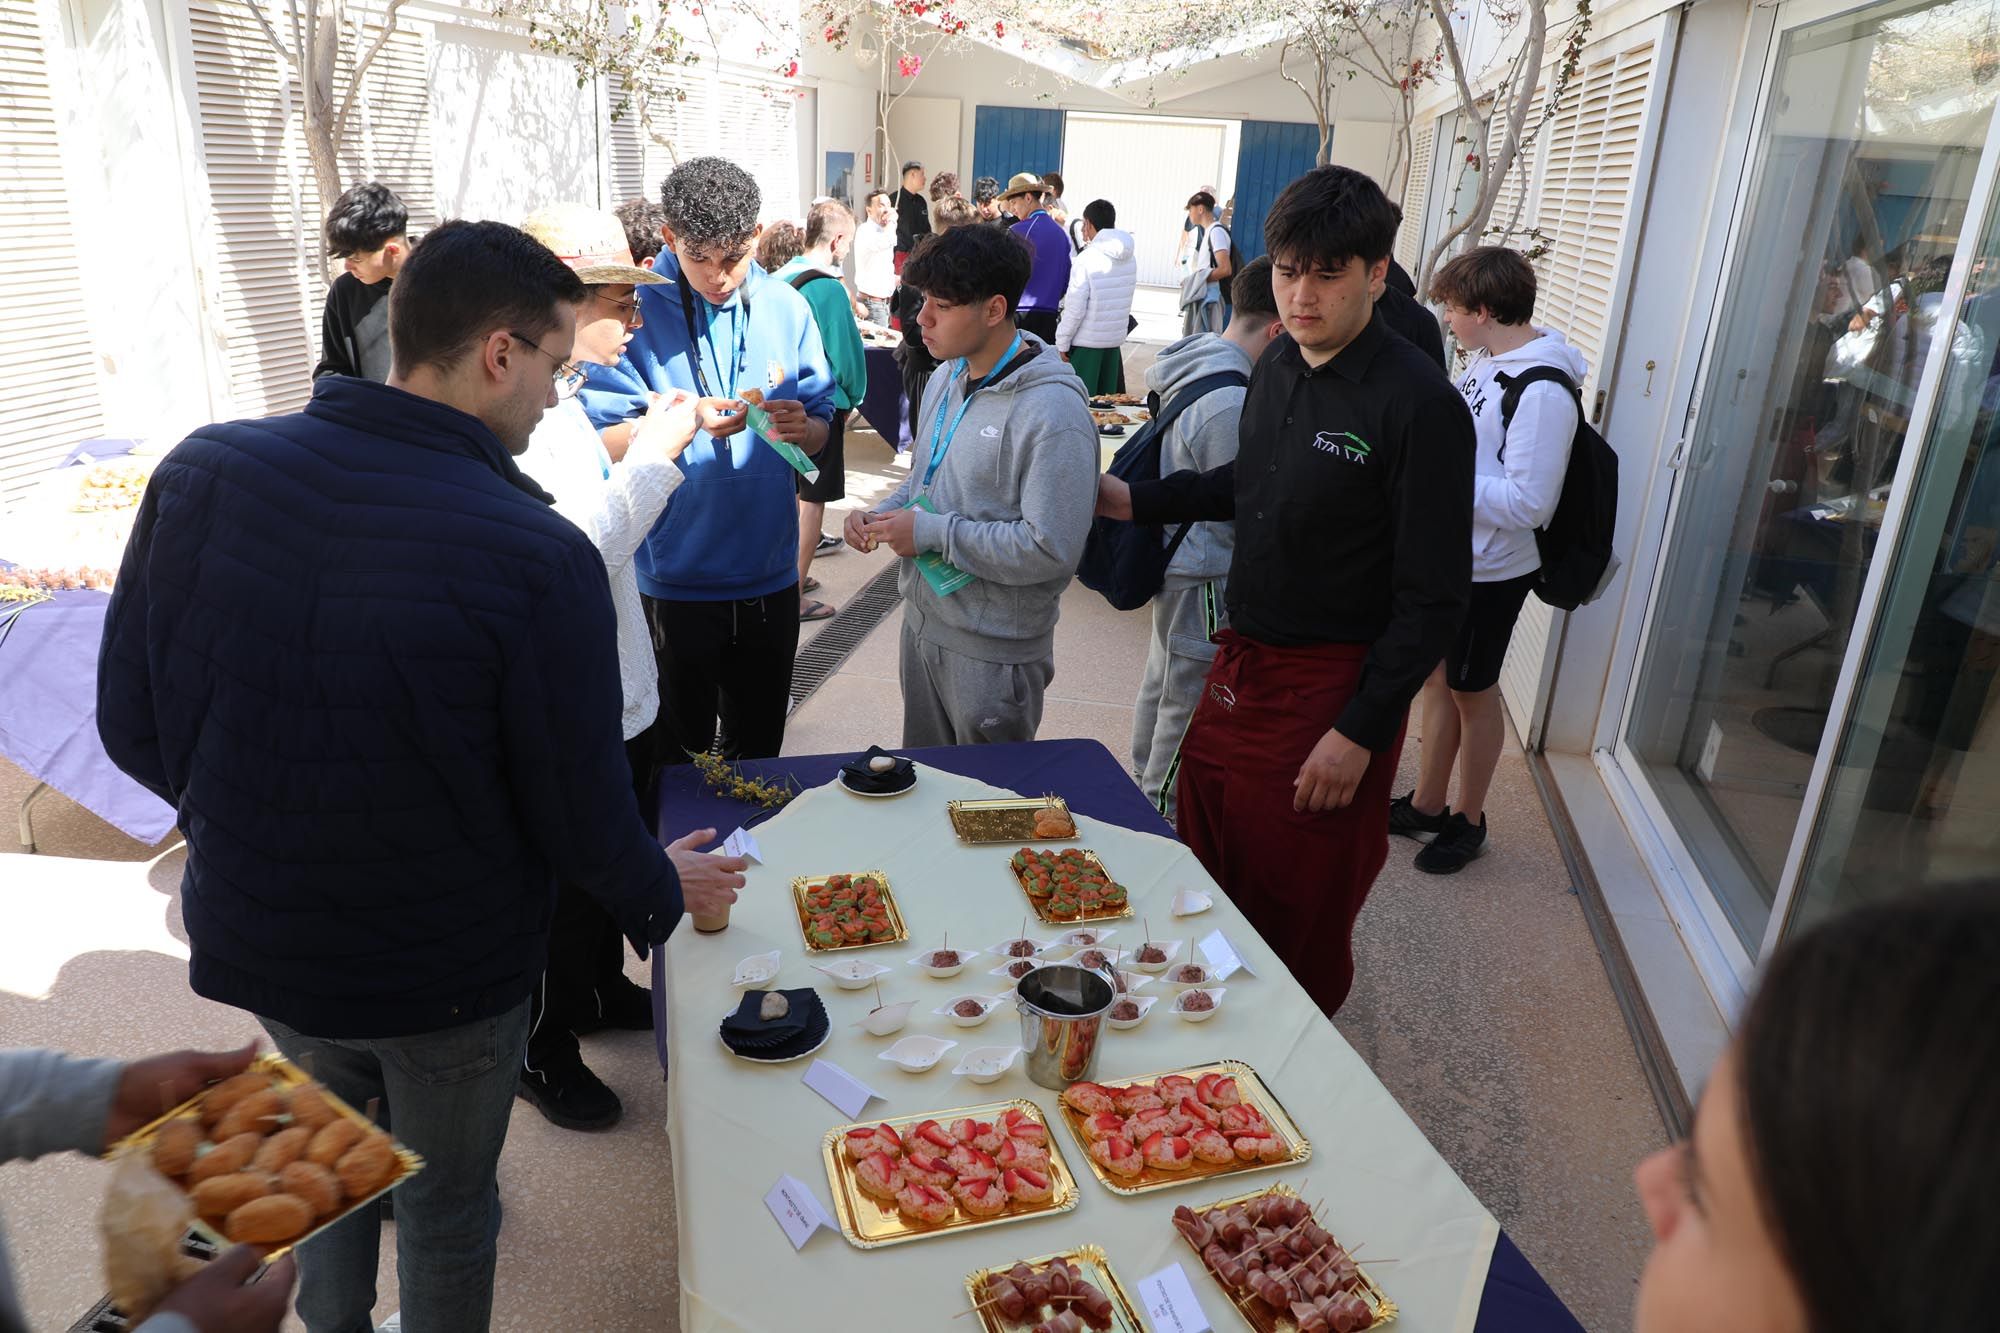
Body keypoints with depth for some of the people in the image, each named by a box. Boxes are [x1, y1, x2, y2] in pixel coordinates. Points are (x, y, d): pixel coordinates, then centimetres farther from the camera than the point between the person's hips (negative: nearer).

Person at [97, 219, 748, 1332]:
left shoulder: (201, 472, -15)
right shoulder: (540, 557, -30)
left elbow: (131, 724, -4)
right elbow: (581, 817, -20)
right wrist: (660, 888, 2)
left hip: (251, 937, 5)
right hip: (447, 974, -4)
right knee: (447, 1204, 22)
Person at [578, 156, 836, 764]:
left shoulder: (786, 308, 2)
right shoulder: (638, 309, -8)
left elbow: (821, 431, 6)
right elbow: (602, 438, -10)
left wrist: (801, 428, -17)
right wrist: (683, 422, -26)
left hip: (769, 574, 3)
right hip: (674, 574, -3)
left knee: (759, 747, 19)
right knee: (678, 746, 12)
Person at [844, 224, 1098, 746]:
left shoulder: (1052, 411, -22)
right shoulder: (947, 378, 5)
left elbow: (1050, 550, -28)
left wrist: (932, 533, -23)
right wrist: (882, 515, -1)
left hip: (993, 654, -8)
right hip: (923, 622, 8)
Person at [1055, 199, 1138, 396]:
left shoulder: (1087, 259, -15)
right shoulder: (1131, 257, 5)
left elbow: (1074, 308, -15)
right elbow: (1126, 299, 11)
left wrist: (1062, 343, -8)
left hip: (1086, 343, -6)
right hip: (1116, 340, 6)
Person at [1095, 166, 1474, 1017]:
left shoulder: (1420, 406, -19)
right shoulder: (1278, 365, 4)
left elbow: (1434, 599, -17)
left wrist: (1361, 732, -18)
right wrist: (1136, 500, 18)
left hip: (1328, 690, -7)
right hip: (1240, 662, 7)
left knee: (1301, 916, 10)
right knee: (1208, 880, 20)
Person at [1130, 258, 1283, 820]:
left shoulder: (1198, 362, 3)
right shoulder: (1230, 403, -27)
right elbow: (1243, 517, -19)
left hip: (1174, 561, 10)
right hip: (1205, 577, -10)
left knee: (1164, 682, 24)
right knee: (1188, 703, 4)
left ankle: (1146, 788, 42)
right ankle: (1163, 817, 19)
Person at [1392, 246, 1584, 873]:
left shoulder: (1543, 392, -25)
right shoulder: (1485, 361, 1)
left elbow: (1527, 502, -27)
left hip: (1490, 570, -8)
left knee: (1472, 692, 8)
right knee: (1437, 678, 16)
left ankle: (1468, 820, 28)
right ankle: (1426, 805, 32)